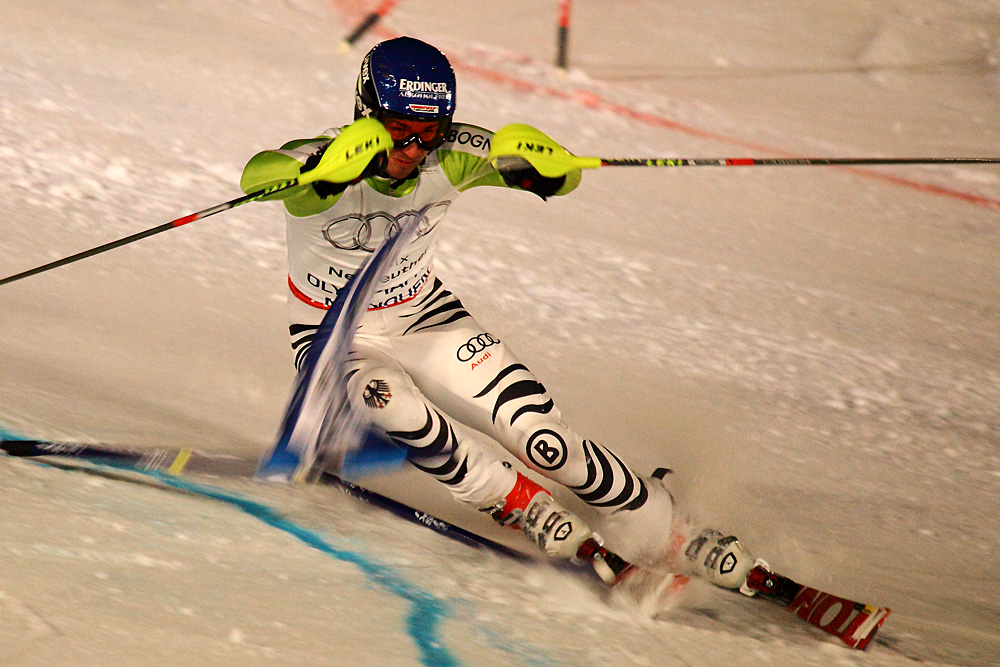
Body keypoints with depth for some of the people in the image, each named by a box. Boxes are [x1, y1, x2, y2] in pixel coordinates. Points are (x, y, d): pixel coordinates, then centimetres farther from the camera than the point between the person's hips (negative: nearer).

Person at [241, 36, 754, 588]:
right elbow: (256, 176, -51)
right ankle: (522, 504, -13)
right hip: (335, 337, -2)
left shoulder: (449, 157, -19)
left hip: (426, 319, 2)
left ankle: (658, 530, 5)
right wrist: (324, 169, -72)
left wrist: (539, 167, -42)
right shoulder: (323, 164, -29)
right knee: (395, 407, -35)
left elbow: (564, 176, -17)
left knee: (544, 440, -12)